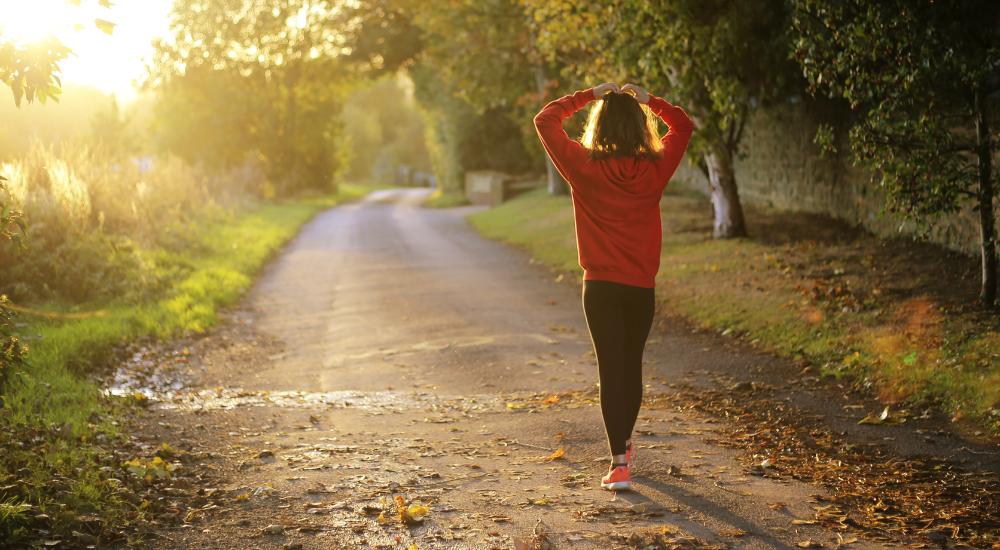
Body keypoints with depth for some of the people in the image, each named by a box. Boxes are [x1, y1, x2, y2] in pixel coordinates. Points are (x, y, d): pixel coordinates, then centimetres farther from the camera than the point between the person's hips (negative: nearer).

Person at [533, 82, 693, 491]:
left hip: (601, 286, -3)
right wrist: (648, 100, 11)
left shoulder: (585, 167, -9)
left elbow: (545, 120, 2)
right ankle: (624, 445, 36)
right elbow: (683, 126, 16)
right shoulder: (655, 168, -3)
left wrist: (588, 95, 5)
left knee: (611, 369, -2)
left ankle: (619, 464, -9)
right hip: (642, 287, 3)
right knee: (632, 366, 18)